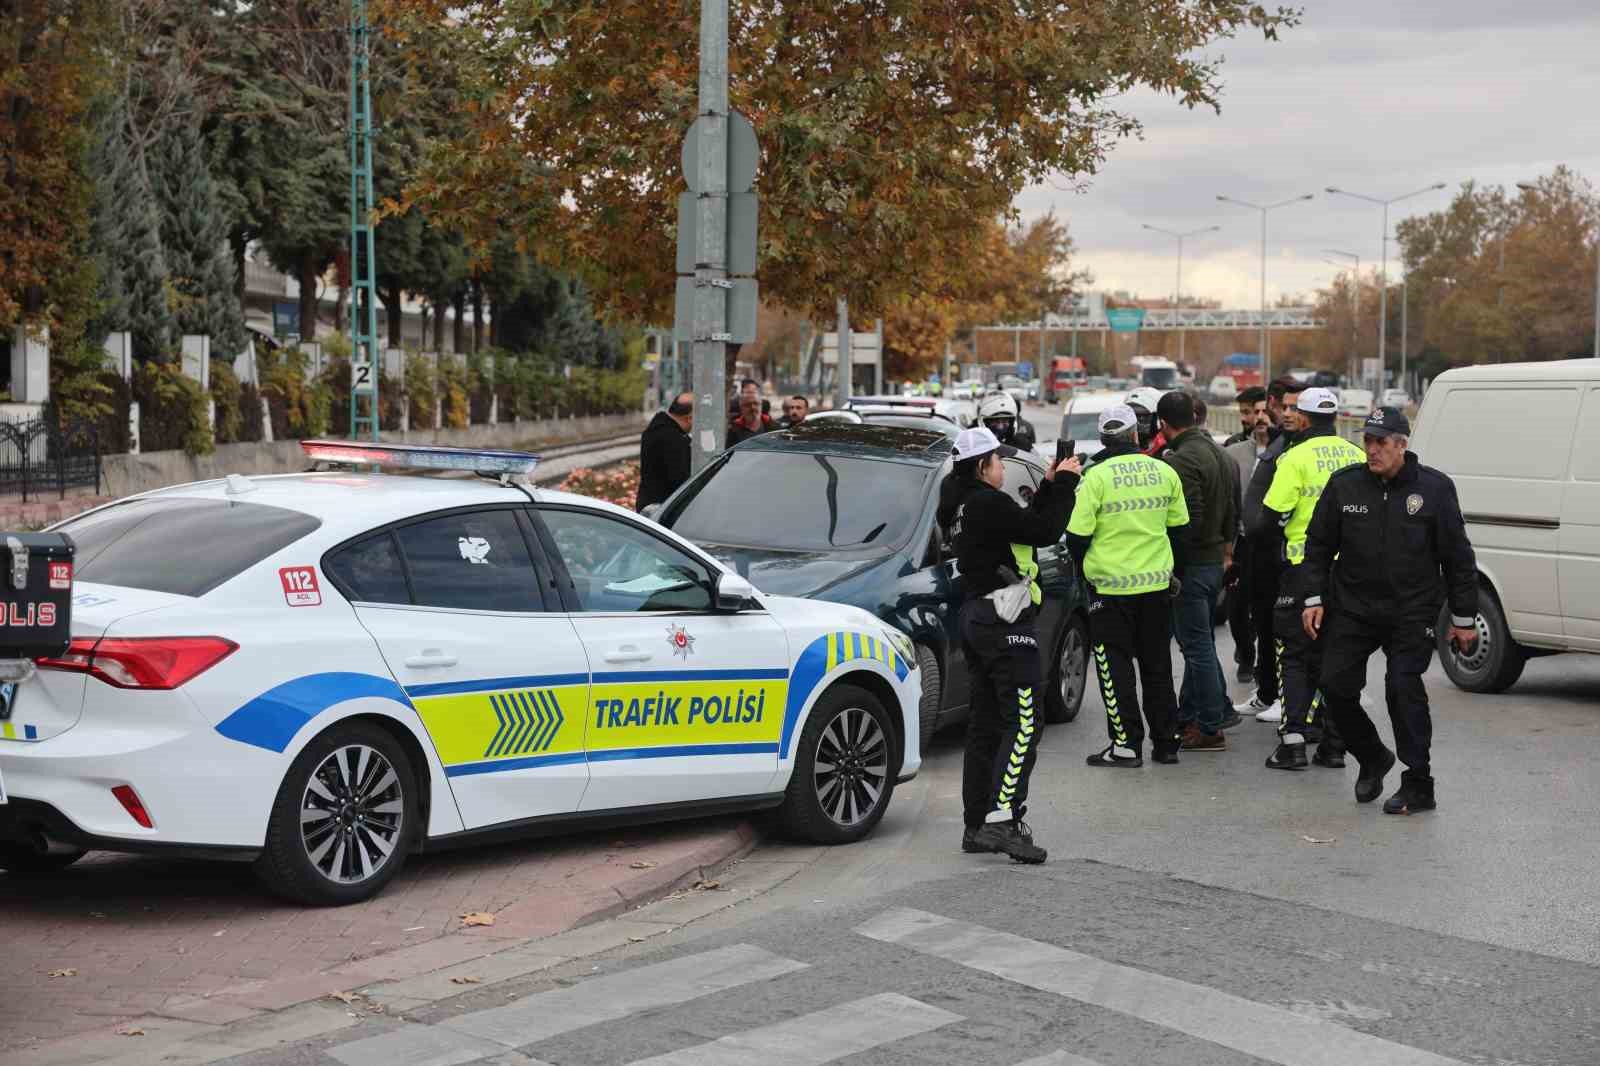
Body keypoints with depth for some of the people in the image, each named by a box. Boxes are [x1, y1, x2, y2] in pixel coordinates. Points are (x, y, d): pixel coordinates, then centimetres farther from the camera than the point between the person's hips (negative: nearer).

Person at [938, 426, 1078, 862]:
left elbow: (1023, 524, 18)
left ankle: (977, 825, 14)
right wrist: (1063, 483, -4)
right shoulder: (988, 503, -17)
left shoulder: (962, 505, 13)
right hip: (1005, 620, -10)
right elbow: (1045, 532, -16)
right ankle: (1001, 821, -18)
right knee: (1022, 724, -10)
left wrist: (1049, 485, 14)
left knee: (985, 724, 12)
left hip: (975, 617, 10)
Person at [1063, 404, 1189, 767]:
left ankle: (1127, 744, 3)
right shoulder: (1165, 472, 1)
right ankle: (1166, 741, 20)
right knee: (1158, 665, 15)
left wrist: (1086, 572, 7)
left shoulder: (1096, 477, -13)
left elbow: (1077, 536, -12)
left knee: (1116, 667, 5)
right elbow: (1179, 526, 9)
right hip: (1158, 584, 4)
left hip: (1111, 586, -4)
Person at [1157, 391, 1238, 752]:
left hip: (1191, 565, -9)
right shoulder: (1220, 455, 11)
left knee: (1197, 646, -3)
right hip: (1215, 560, 9)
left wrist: (1170, 561, -17)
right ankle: (1188, 716, 27)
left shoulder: (1182, 461, -20)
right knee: (1199, 643, 17)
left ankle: (1210, 729, 1)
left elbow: (1189, 518, -26)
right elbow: (1232, 511, 19)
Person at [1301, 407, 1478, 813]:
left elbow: (1457, 557, 1)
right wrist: (1313, 599, 2)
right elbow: (1318, 545, 10)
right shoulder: (1344, 485, 3)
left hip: (1412, 612, -3)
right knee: (1336, 685, -1)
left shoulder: (1434, 487, -3)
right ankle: (1372, 758, 24)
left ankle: (1418, 786, 1)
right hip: (1352, 608, 3)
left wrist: (1463, 618, 1)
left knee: (1404, 688, -10)